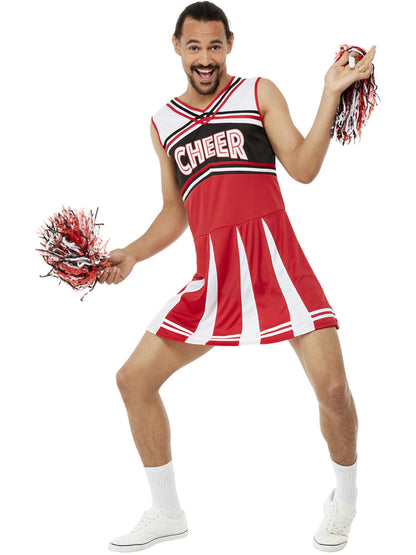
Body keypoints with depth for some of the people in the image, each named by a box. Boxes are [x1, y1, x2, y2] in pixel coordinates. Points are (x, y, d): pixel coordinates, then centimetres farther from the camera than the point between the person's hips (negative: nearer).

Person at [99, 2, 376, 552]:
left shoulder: (259, 93, 8)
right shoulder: (163, 123, 17)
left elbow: (303, 168, -4)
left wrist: (332, 93, -11)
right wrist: (132, 254, 6)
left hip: (276, 260, -3)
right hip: (213, 275, 4)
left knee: (332, 386, -14)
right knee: (134, 379, 1)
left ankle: (344, 497, 18)